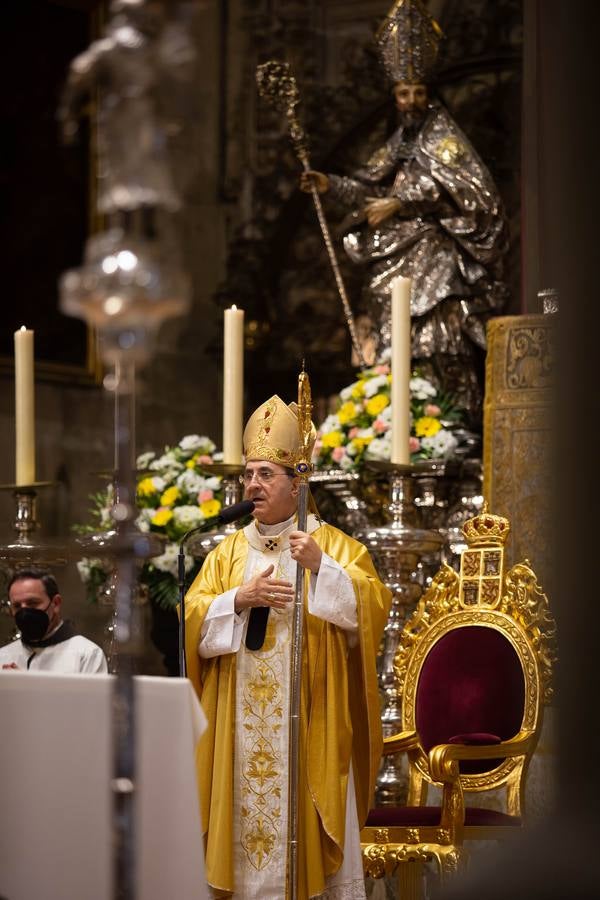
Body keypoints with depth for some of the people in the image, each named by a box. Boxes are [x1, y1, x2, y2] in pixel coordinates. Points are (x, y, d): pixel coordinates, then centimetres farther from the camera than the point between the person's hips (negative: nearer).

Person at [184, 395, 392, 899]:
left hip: (307, 723, -3)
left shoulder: (333, 545, 3)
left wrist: (321, 567, -22)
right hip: (241, 728, 3)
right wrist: (240, 600, -11)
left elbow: (375, 605, -11)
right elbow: (193, 621, 5)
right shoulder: (229, 551, 13)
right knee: (246, 819, 2)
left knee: (305, 819, -4)